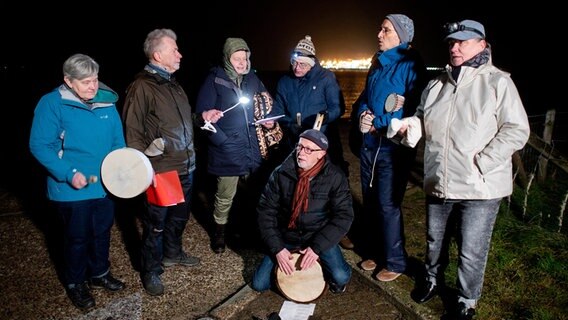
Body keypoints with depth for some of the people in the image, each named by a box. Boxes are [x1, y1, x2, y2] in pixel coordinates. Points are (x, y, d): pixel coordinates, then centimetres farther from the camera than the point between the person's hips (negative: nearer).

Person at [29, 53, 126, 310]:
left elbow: (118, 141, 9)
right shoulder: (52, 104, -14)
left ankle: (99, 273, 43)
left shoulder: (106, 102, 0)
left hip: (105, 185, 5)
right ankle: (75, 284, 34)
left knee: (102, 232, 20)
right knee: (77, 237, 12)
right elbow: (39, 146, -15)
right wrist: (69, 174, -24)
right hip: (73, 190, -5)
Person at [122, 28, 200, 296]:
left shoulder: (173, 83, 14)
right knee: (155, 223, 7)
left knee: (179, 216, 23)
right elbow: (133, 133, -16)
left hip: (185, 168, 9)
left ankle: (172, 253, 46)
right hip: (160, 172, -8)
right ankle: (150, 271, 26)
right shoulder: (141, 87, -14)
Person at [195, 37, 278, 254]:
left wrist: (268, 120, 5)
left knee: (255, 190, 14)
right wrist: (207, 116, -31)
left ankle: (245, 226, 37)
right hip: (227, 150, -5)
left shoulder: (252, 78, 10)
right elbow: (201, 111, -9)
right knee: (225, 196, 3)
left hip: (253, 149, 5)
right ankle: (219, 232, 27)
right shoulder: (215, 80, -6)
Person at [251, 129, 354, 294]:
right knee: (259, 284, -6)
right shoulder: (281, 174, -10)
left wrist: (317, 247, -23)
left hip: (320, 237, -1)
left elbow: (343, 215, -15)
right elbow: (265, 211, -7)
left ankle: (320, 264, 11)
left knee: (341, 277, -23)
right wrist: (277, 248, -16)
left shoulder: (335, 177, -14)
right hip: (287, 238, 2)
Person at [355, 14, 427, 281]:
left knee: (387, 205, -2)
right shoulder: (377, 64, 13)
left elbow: (415, 109, -16)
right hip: (370, 144, 7)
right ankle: (374, 251, 32)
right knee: (370, 200, 15)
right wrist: (362, 114, -5)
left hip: (394, 147, -7)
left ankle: (395, 262, 16)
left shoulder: (411, 66, -10)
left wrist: (377, 123, -16)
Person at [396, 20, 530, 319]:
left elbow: (516, 131, -11)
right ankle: (433, 278, 48)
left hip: (480, 187, -5)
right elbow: (423, 118, 19)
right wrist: (411, 124, -5)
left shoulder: (498, 82, -8)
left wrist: (481, 163, -18)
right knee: (434, 239, 22)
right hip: (438, 181, 5)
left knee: (471, 252, 6)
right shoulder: (437, 83, 8)